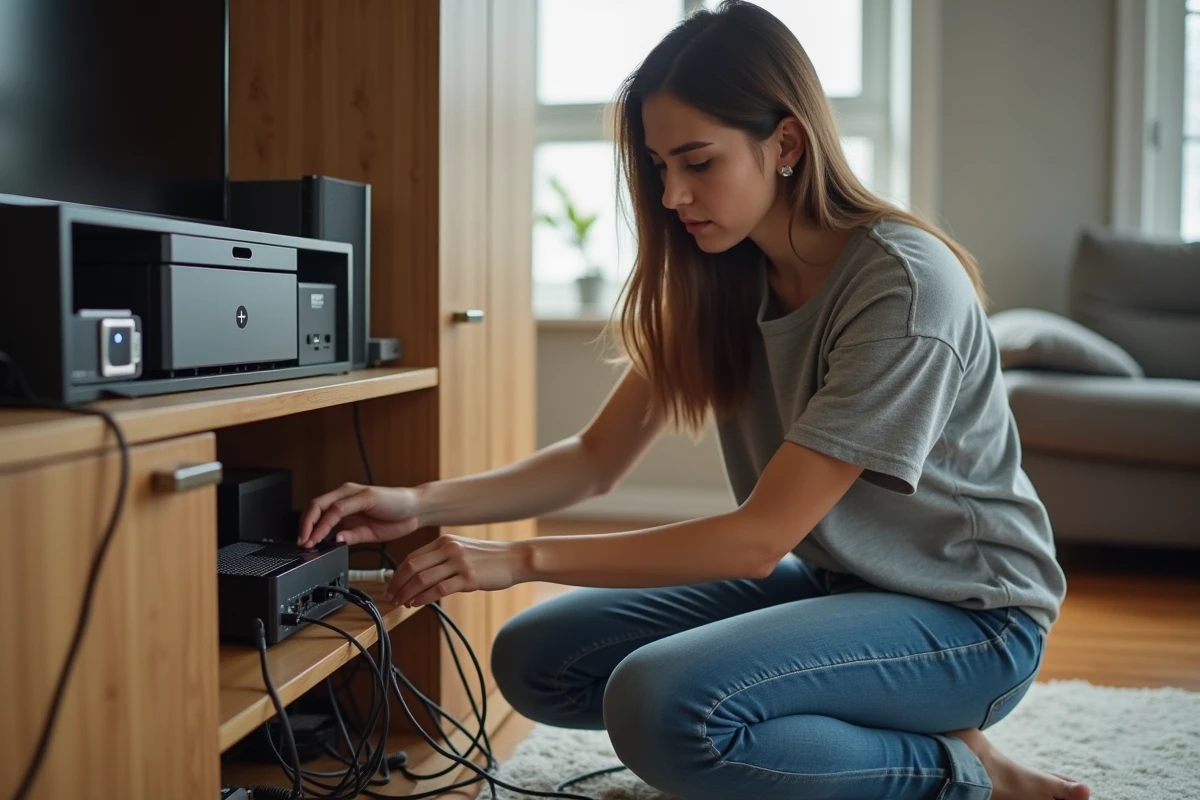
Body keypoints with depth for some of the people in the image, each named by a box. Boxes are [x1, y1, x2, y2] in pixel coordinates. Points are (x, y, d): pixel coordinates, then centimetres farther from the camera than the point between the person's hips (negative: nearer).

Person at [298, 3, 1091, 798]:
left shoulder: (904, 284, -24)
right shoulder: (725, 280, -2)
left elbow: (760, 537, -26)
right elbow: (597, 460, -1)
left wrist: (521, 560, -26)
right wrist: (423, 504, -15)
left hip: (966, 610, -7)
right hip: (831, 577, 8)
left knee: (663, 704, -31)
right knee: (536, 659, -4)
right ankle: (882, 733, 4)